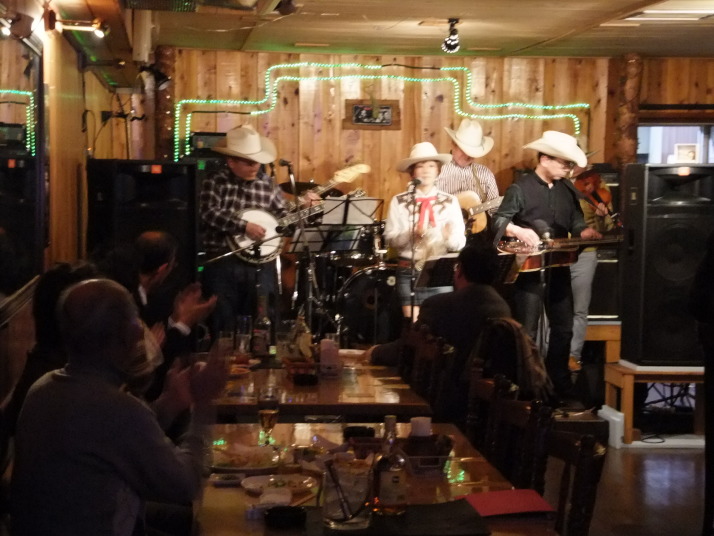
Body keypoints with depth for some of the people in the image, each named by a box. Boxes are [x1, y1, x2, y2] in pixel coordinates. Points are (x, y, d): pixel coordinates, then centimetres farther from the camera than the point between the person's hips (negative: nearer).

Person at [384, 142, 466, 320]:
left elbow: (460, 243, 0)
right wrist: (411, 235, -22)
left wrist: (449, 236, -21)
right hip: (409, 272, -1)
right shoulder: (399, 201, 4)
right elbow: (390, 238, -3)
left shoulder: (450, 201, 6)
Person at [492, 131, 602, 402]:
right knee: (526, 331, -2)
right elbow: (499, 220, -14)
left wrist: (586, 232, -9)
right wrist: (519, 231, -32)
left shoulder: (567, 190, 10)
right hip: (528, 267, -6)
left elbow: (576, 223, 13)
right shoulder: (521, 187, -9)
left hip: (558, 267, 7)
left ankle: (560, 385, 25)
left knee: (563, 327, 12)